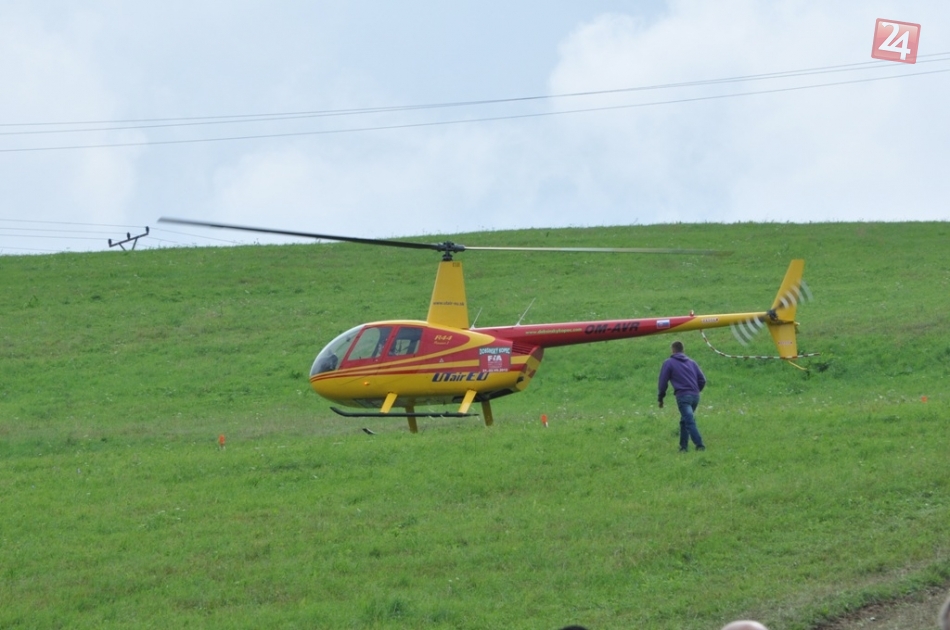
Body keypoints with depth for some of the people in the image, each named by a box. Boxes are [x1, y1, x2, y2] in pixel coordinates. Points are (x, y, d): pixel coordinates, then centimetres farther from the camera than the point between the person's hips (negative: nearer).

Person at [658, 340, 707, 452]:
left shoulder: (669, 363, 5)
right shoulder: (691, 362, 20)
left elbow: (663, 382, 4)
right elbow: (702, 379, 16)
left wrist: (661, 398, 13)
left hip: (683, 396, -6)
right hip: (695, 396, 6)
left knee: (689, 422, -14)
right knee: (684, 421, 19)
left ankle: (699, 445, -26)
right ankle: (683, 446, 17)